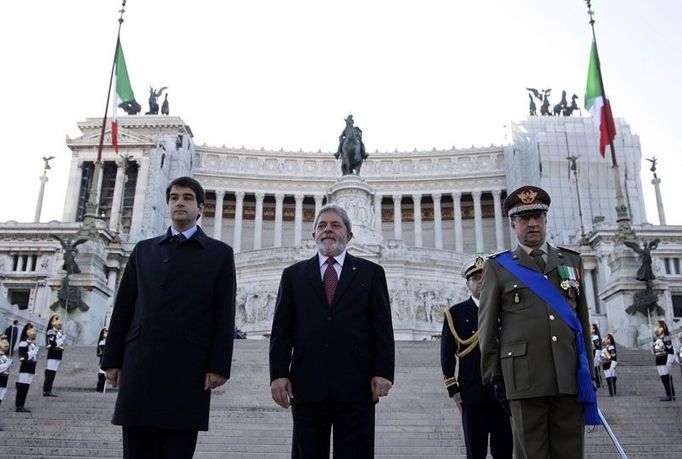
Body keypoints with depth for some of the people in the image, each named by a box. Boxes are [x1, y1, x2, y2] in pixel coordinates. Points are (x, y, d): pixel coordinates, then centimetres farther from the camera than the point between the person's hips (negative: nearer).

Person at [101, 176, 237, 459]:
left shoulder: (219, 253, 9)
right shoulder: (143, 250, 17)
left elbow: (224, 316, 1)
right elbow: (123, 308, 14)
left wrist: (219, 366, -7)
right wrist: (112, 359, 7)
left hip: (188, 366, -2)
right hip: (140, 363, 3)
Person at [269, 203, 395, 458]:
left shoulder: (371, 273, 10)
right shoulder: (293, 274, 13)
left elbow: (383, 328, 5)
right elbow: (281, 330, 9)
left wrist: (383, 373, -5)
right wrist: (278, 374, -2)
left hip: (355, 386, -1)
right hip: (307, 385, 1)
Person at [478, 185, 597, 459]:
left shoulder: (571, 260, 15)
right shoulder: (498, 267, 6)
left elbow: (583, 320, 16)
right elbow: (487, 326, 5)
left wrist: (588, 371, 13)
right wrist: (493, 376, 0)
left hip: (570, 376, 3)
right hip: (525, 376, -2)